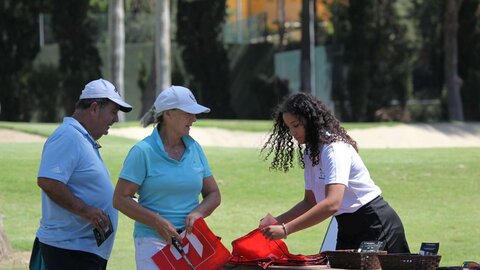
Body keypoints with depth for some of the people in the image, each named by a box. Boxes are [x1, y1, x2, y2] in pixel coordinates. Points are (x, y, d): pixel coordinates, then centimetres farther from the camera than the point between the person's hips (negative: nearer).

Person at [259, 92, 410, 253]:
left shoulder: (335, 148, -20)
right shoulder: (310, 152, 8)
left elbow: (332, 204, -32)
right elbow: (310, 201, 13)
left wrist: (286, 229, -36)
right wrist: (277, 221, -4)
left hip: (376, 224, -9)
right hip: (348, 228, 9)